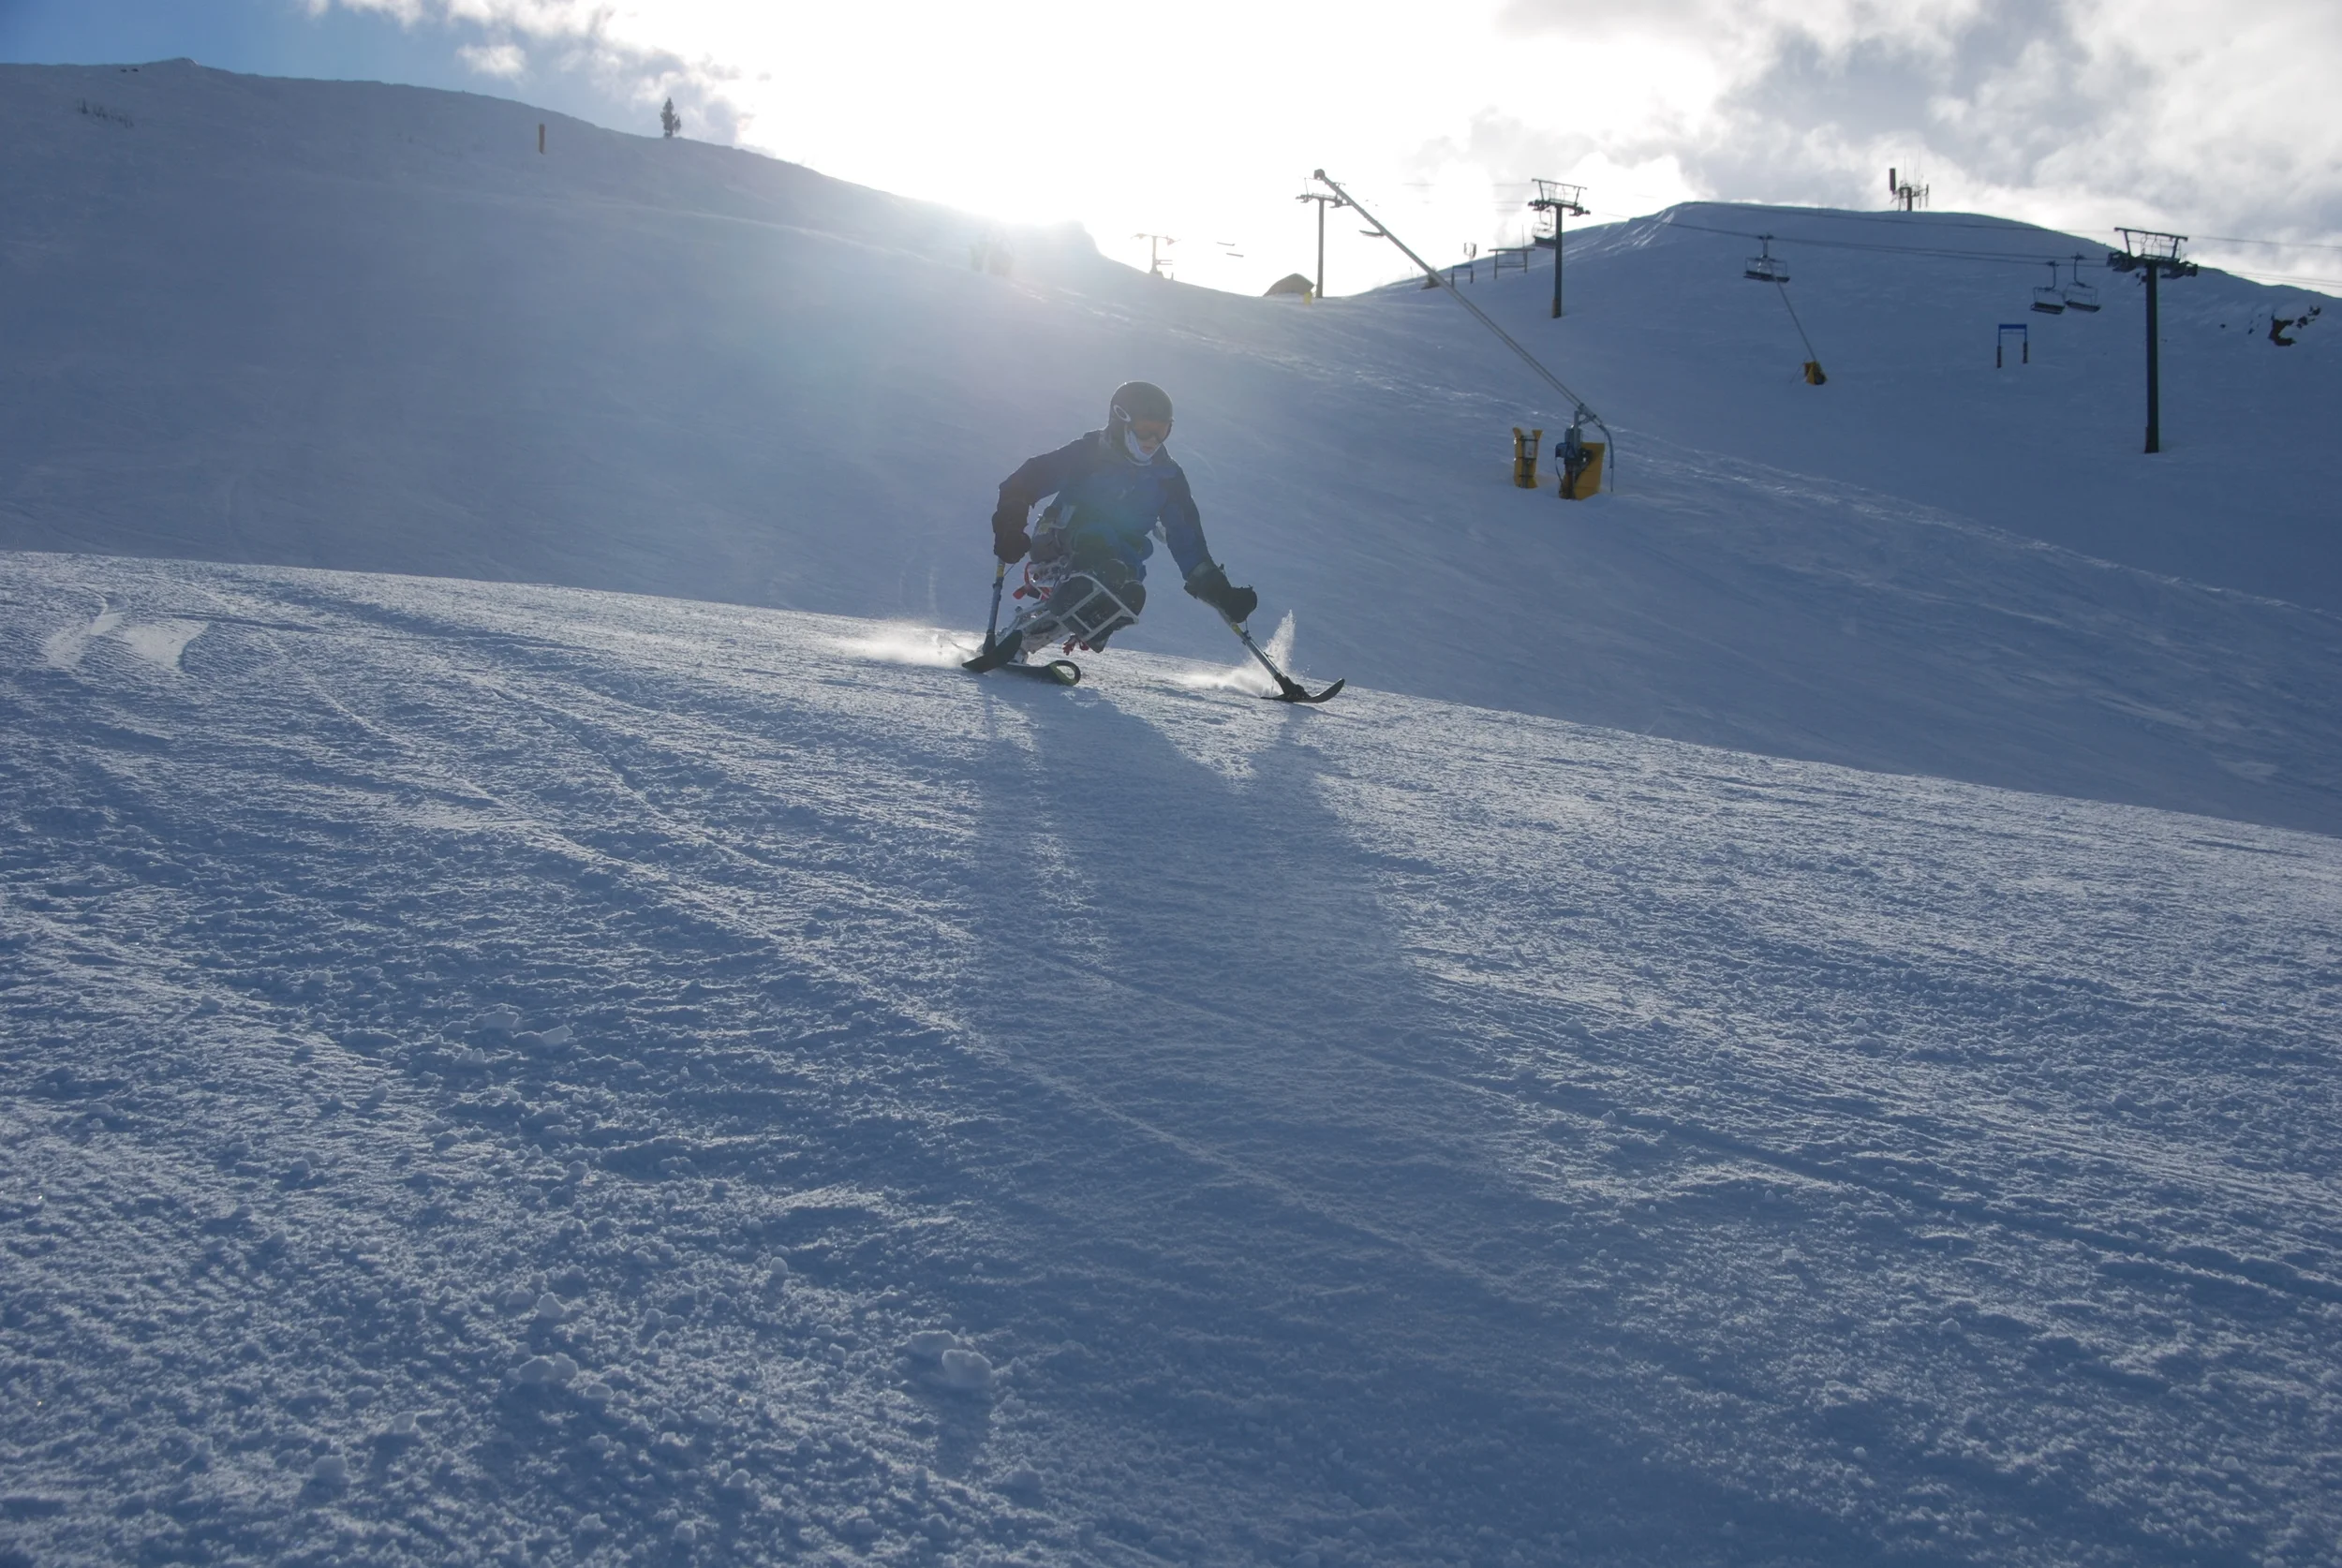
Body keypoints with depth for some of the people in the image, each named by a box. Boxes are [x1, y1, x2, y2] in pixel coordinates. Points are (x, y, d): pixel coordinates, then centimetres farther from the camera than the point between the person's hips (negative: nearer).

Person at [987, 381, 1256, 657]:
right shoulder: (1087, 454, -4)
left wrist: (1219, 590, 0)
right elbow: (1023, 484, -8)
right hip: (1060, 550, -5)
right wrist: (1010, 526, -25)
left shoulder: (1166, 477, 7)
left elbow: (1188, 542, 10)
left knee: (1129, 597, -29)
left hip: (1118, 561, 5)